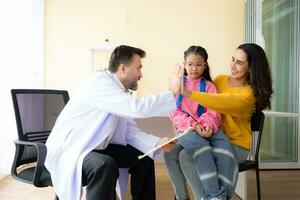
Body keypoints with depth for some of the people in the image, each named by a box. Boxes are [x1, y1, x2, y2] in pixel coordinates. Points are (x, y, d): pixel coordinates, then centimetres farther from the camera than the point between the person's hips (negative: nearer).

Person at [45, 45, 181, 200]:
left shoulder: (122, 92, 4)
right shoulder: (100, 81, -22)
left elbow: (131, 132, 2)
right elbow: (137, 107, -35)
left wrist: (157, 142, -13)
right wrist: (172, 93, -25)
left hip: (97, 148, 9)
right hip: (68, 149, -9)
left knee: (143, 156, 7)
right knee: (105, 165, -36)